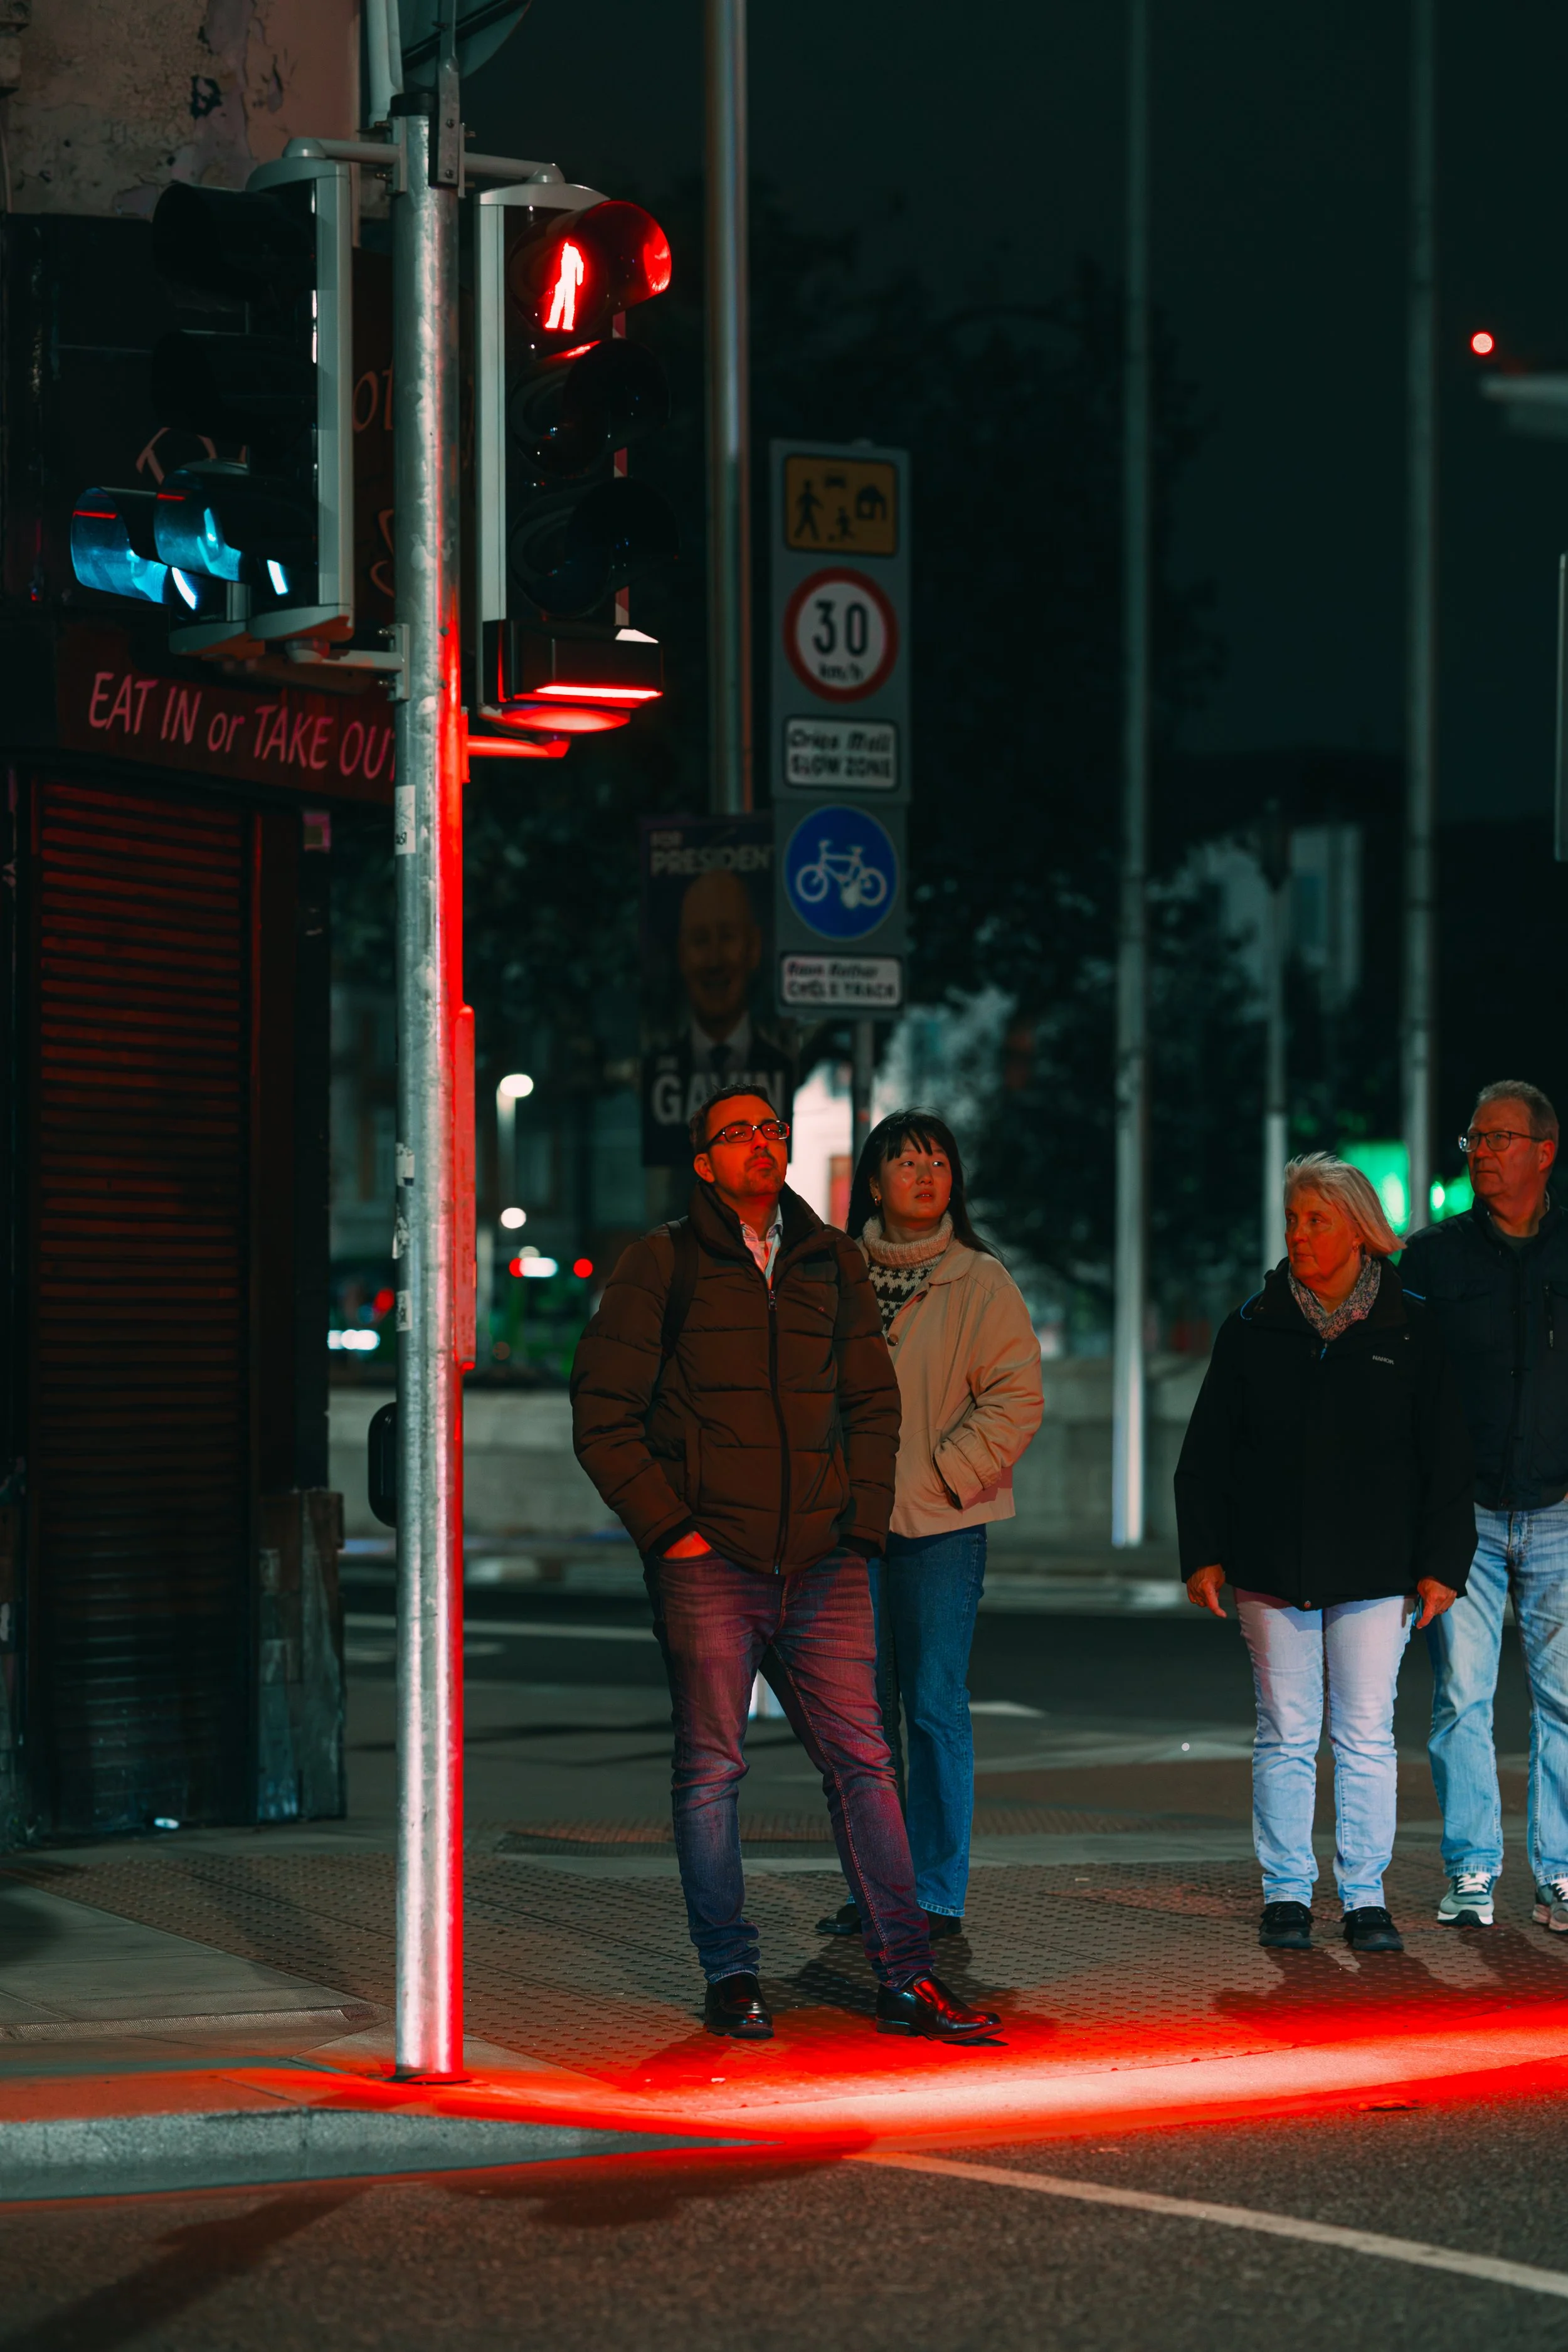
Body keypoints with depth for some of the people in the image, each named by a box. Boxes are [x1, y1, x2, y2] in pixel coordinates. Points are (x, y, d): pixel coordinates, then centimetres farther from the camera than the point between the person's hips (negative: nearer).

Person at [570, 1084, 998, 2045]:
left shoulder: (832, 1262, 13)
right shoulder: (664, 1262, 2)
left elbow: (873, 1403, 18)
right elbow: (605, 1413, 0)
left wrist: (863, 1524, 6)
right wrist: (666, 1525, -7)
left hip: (822, 1566, 3)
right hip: (708, 1563, -3)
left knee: (863, 1762, -1)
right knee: (711, 1769, 0)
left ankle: (906, 1976, 1)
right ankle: (732, 1979, 10)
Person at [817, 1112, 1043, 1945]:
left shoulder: (980, 1282, -1)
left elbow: (1016, 1398, -6)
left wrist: (942, 1474, -11)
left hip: (941, 1527, -4)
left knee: (934, 1706, -3)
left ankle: (936, 1896, 2)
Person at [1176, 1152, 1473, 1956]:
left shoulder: (1411, 1331, 3)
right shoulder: (1253, 1330, 6)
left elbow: (1447, 1459, 5)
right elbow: (1206, 1452, 8)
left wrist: (1440, 1564, -1)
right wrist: (1205, 1554, 1)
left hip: (1374, 1572, -1)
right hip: (1273, 1571, 1)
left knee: (1366, 1737, 0)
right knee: (1285, 1735, 3)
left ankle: (1365, 1896, 7)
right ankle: (1286, 1893, 10)